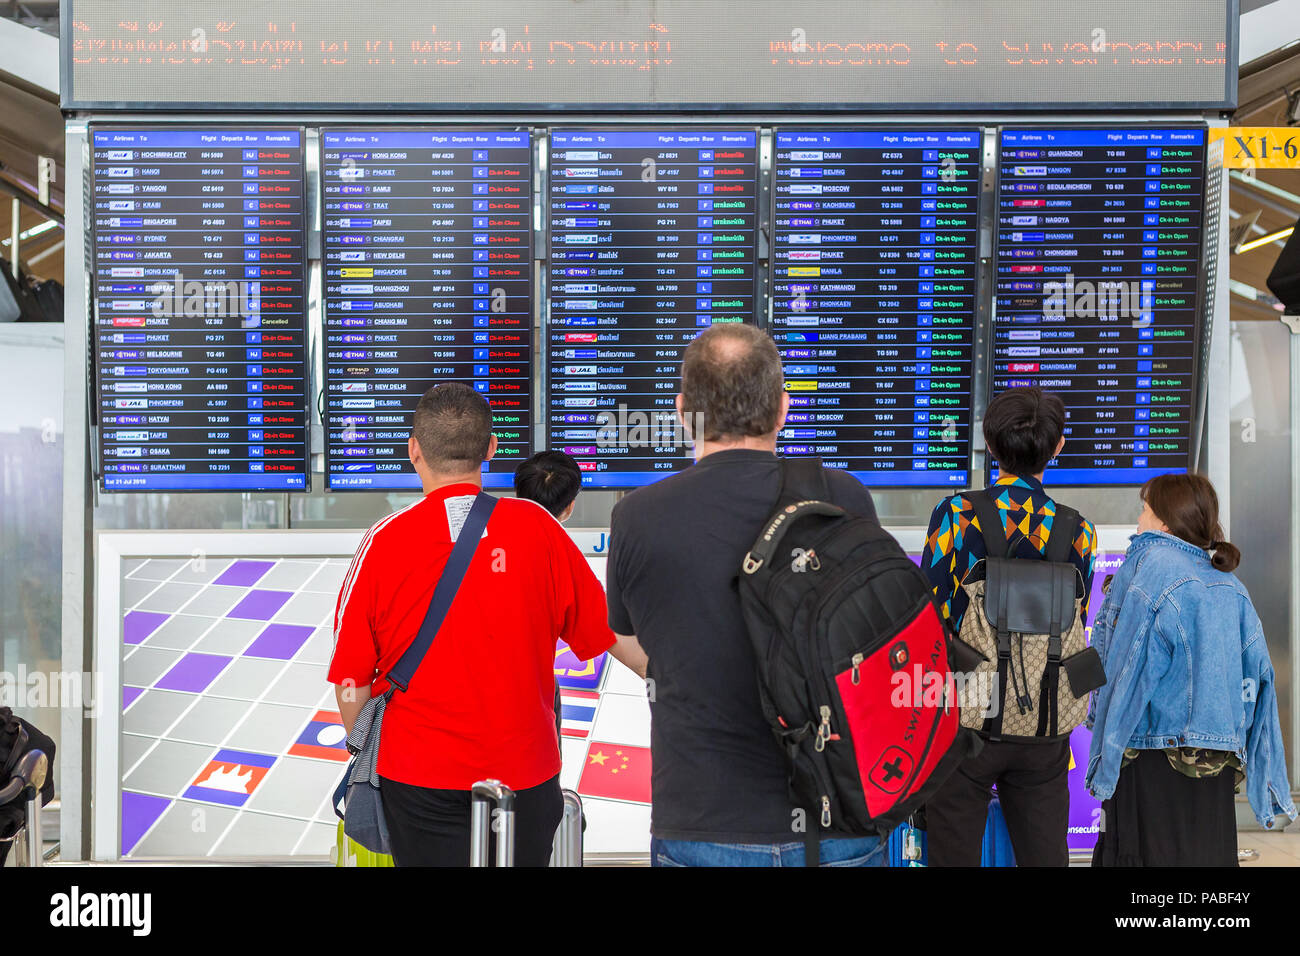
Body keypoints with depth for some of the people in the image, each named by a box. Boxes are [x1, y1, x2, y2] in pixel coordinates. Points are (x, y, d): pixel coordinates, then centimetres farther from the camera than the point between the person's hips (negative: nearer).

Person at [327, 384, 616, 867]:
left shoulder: (383, 541, -10)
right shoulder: (536, 527, -8)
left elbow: (351, 680, -5)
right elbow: (602, 631, 2)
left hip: (416, 775, -1)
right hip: (524, 770, 1)